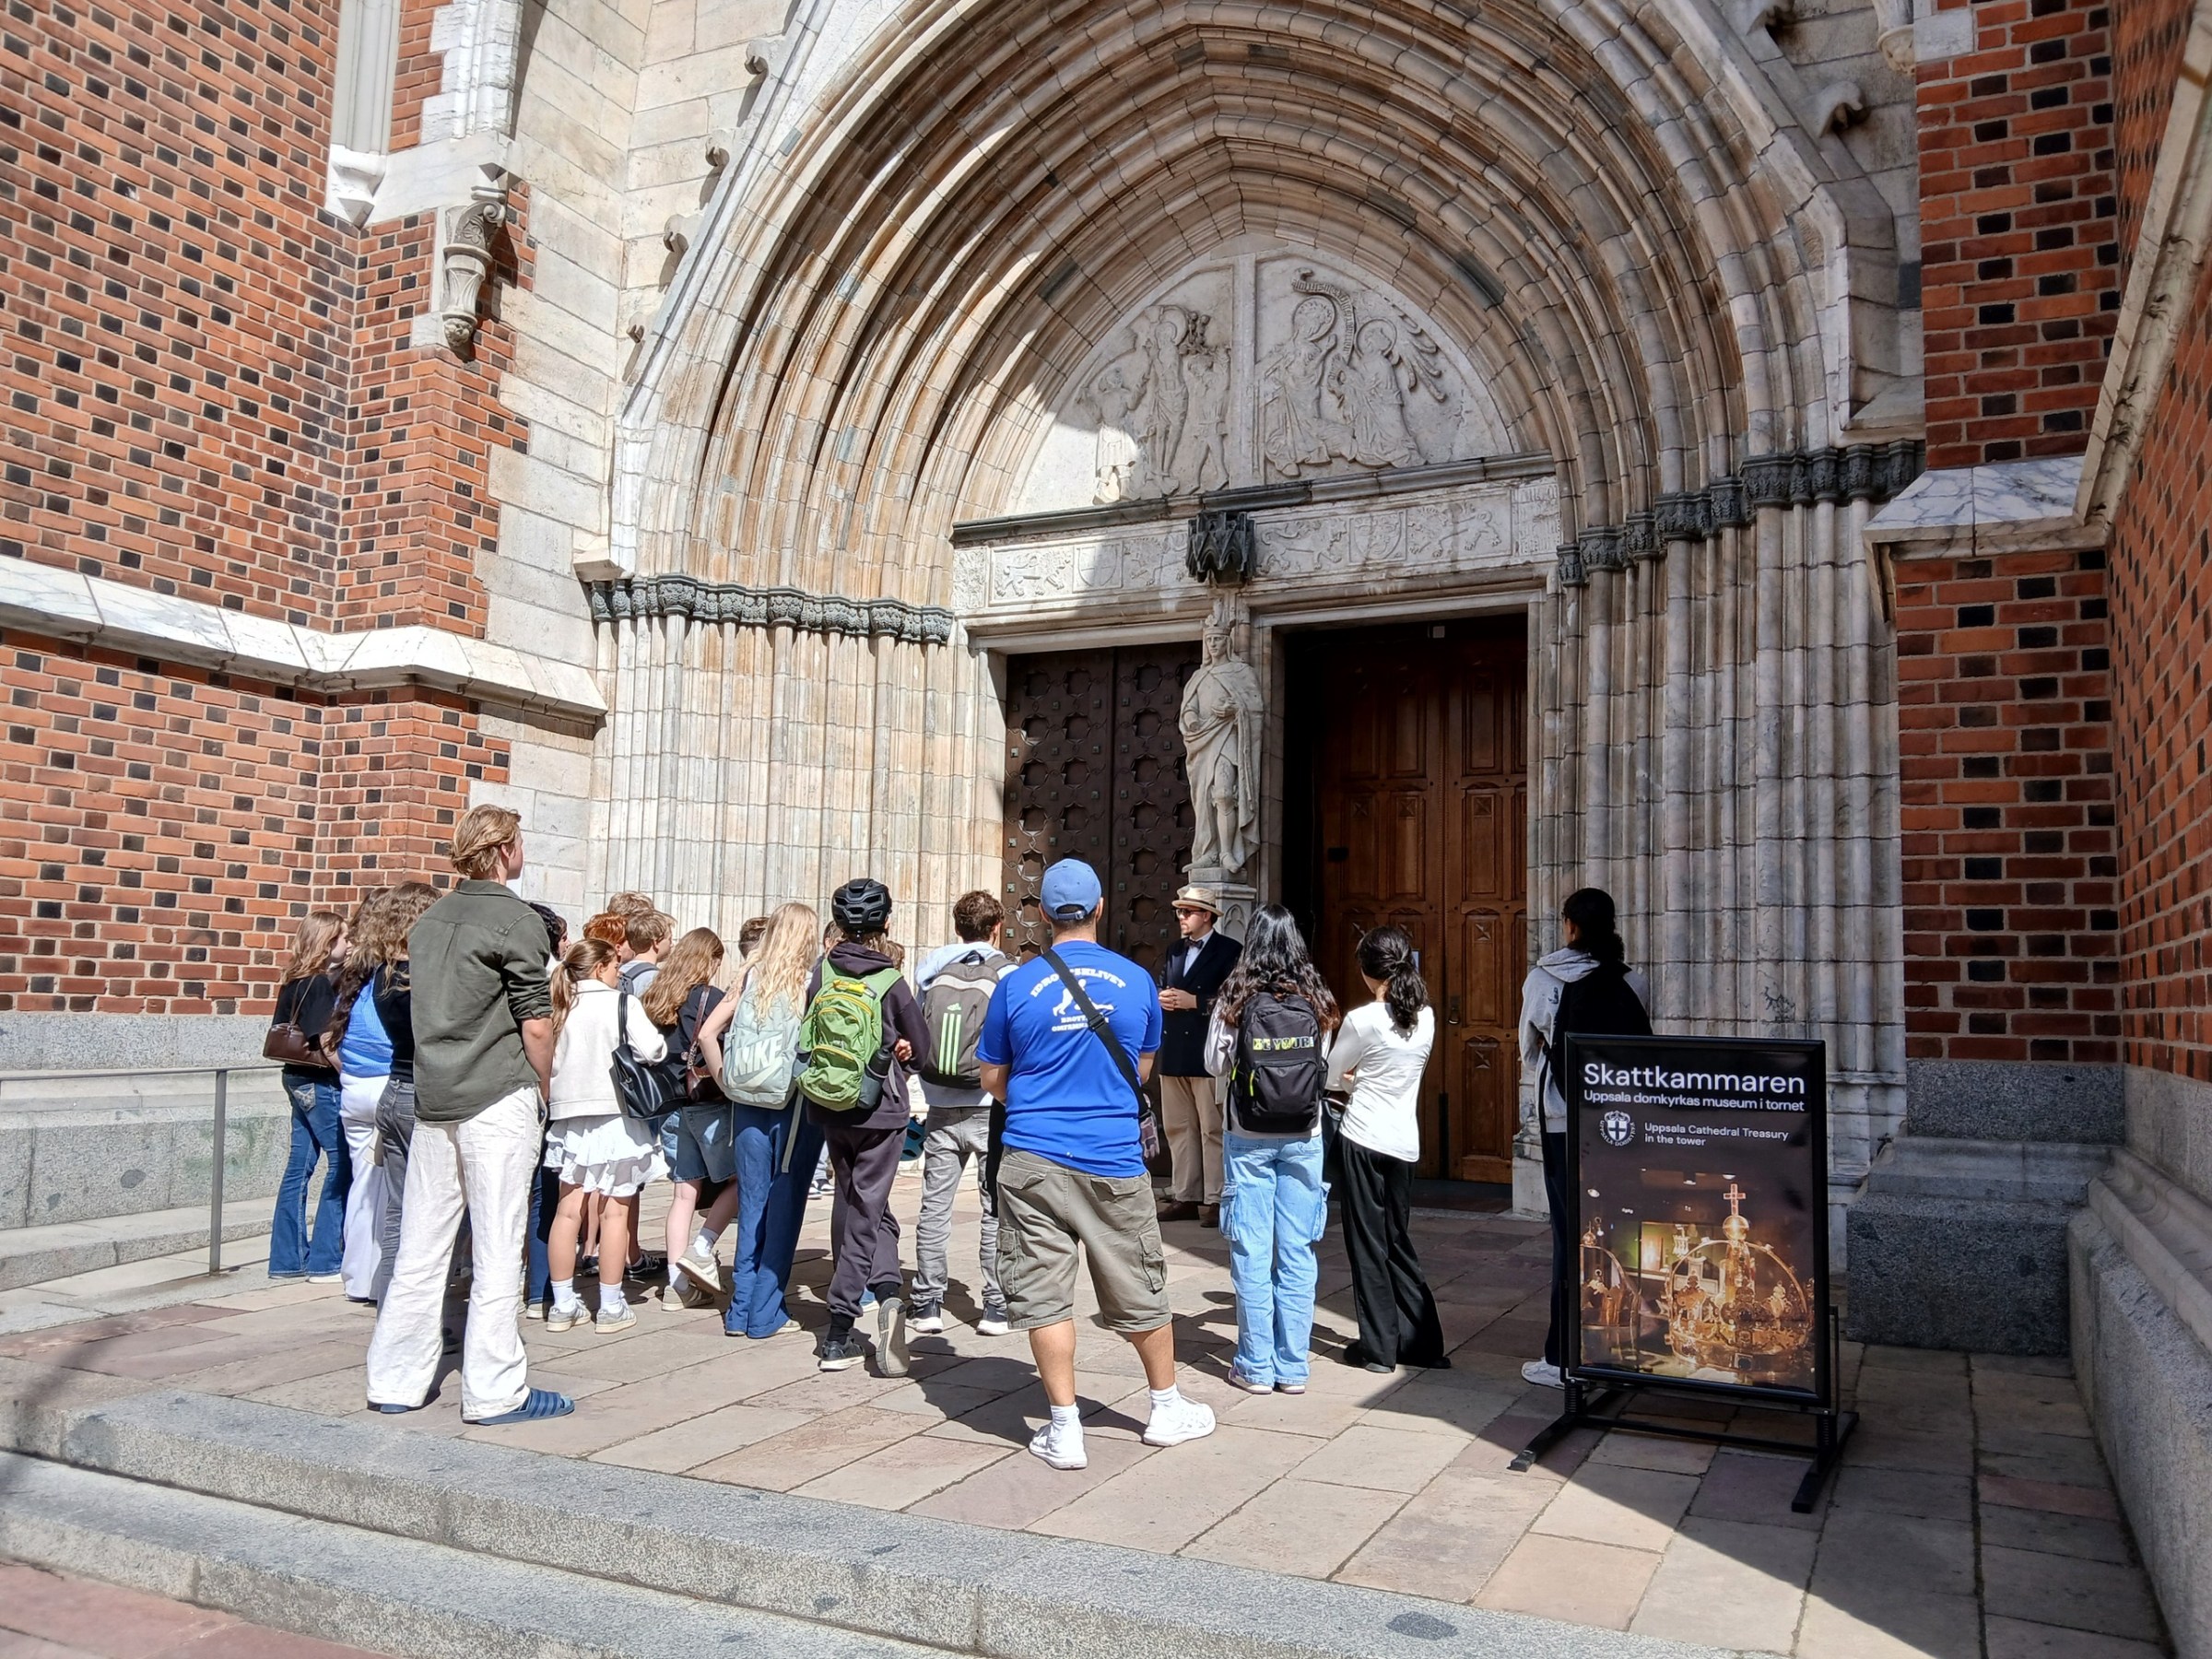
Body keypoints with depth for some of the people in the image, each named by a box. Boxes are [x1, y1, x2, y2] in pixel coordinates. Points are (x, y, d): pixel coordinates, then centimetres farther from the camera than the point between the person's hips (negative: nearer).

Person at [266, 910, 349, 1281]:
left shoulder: (296, 981, 10)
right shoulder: (322, 983, -15)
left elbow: (279, 1031, 15)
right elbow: (326, 1042, -19)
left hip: (298, 1079, 9)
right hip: (320, 1083, -9)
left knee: (300, 1164, 12)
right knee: (342, 1164, -2)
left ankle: (287, 1259, 18)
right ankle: (325, 1261, 0)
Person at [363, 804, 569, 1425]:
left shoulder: (429, 920, 14)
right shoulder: (516, 920, -9)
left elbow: (430, 1012, 17)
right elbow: (535, 1025, -11)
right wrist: (544, 1090, 3)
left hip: (432, 1099, 7)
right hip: (497, 1100, -7)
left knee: (420, 1247, 11)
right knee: (497, 1250, -1)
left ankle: (396, 1381, 18)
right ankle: (494, 1390, 4)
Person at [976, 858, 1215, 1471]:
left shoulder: (1017, 986, -5)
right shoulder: (1137, 981, 0)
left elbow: (991, 1079, 5)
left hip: (1033, 1161, -1)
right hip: (1115, 1165, 2)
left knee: (1044, 1297, 6)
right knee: (1140, 1293, 14)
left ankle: (1064, 1429, 9)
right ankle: (1168, 1408, 30)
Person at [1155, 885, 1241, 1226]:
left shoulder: (1230, 951, -4)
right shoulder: (1175, 950, 18)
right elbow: (1161, 988, 21)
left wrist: (1195, 1002, -16)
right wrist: (1162, 999, -2)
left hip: (1207, 1054, -7)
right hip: (1174, 1053, 7)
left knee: (1213, 1130, -2)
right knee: (1179, 1129, 11)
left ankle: (1215, 1200, 3)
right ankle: (1185, 1197, 18)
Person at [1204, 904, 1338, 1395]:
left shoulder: (1236, 998, -9)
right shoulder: (1316, 1001, -3)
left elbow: (1214, 1062, 2)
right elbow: (1323, 1064, 9)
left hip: (1247, 1138, -2)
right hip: (1303, 1138, 2)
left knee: (1251, 1252, 5)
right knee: (1297, 1252, 8)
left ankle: (1256, 1366, 11)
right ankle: (1293, 1366, 14)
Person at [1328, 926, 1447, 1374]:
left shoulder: (1362, 1019, -15)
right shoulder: (1426, 1017, 2)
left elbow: (1331, 1078, 0)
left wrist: (1350, 1079, 19)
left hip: (1363, 1139, -5)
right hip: (1405, 1142, 5)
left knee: (1368, 1243, 5)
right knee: (1398, 1241, 16)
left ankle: (1378, 1346, 10)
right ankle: (1421, 1341, 18)